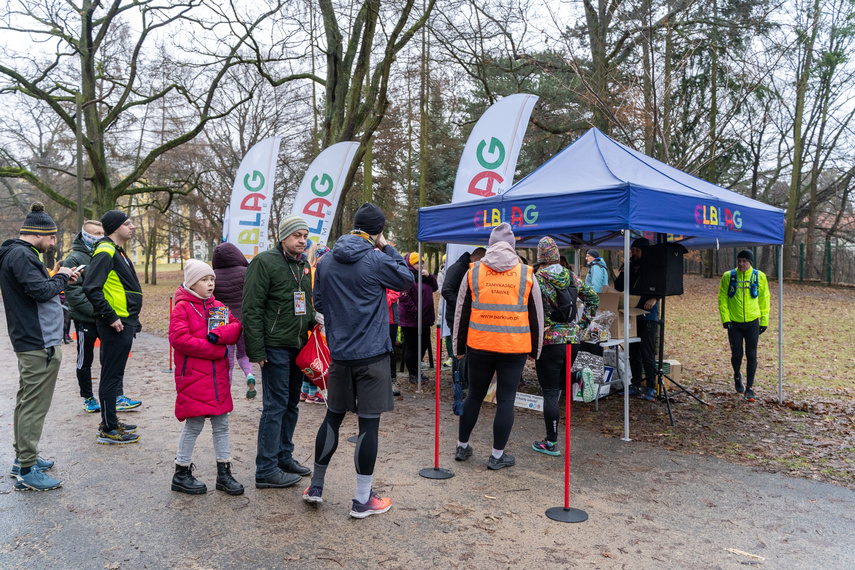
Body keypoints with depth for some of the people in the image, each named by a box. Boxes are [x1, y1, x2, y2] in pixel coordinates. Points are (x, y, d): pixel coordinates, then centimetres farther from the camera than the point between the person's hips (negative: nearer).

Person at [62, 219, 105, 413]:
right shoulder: (74, 259, -9)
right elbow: (72, 292, -16)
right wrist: (94, 309, -23)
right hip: (85, 319, -5)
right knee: (85, 361, 8)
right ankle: (88, 398, 20)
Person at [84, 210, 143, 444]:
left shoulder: (117, 251, 17)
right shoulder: (105, 251, -15)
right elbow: (91, 288, -24)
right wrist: (111, 317, -21)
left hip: (124, 323, 10)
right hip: (115, 325, -10)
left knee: (115, 373, 17)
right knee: (111, 375, -2)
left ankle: (111, 422, 28)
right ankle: (108, 430, 6)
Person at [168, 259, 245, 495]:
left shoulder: (219, 307, 12)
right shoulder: (183, 307, -6)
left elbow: (236, 328, 4)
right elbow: (179, 339, -18)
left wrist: (218, 334, -18)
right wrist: (216, 350, -16)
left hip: (218, 376, 6)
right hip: (193, 376, -6)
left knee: (221, 423, 10)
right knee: (194, 425, 1)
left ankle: (224, 473, 20)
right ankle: (181, 474, 18)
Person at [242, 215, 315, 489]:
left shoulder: (304, 264, 14)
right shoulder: (265, 262, -10)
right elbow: (252, 309, -14)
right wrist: (257, 350, -17)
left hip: (298, 346, 8)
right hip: (275, 346, -8)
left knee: (291, 403, 15)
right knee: (275, 406, -5)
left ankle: (284, 457, 28)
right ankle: (266, 470, 4)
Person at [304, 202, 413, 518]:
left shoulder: (326, 261, 4)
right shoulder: (377, 261, -13)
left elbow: (318, 302, 13)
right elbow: (407, 280, 4)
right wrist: (387, 249, 8)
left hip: (339, 353, 6)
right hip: (372, 354, -5)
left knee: (333, 416, 18)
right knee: (369, 422, 2)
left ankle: (315, 486, 28)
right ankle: (363, 500, 10)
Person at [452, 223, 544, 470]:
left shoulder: (473, 272, 4)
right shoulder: (527, 274, 2)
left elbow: (461, 313, 7)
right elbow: (537, 316, 7)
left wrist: (459, 347, 15)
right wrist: (535, 350, 17)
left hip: (480, 346, 2)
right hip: (515, 348, -1)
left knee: (474, 395, 15)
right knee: (506, 400, 6)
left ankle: (462, 446, 28)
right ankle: (497, 456, 13)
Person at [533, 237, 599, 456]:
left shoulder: (537, 278, -9)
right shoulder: (571, 277, 8)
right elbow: (593, 298, 12)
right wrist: (582, 324, 14)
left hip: (550, 341, -6)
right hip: (573, 339, 6)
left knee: (550, 393, 1)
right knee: (556, 382, 27)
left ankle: (551, 443, 6)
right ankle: (579, 376, -3)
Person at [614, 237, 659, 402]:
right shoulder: (629, 268, 13)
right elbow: (618, 288, 9)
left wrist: (654, 298, -28)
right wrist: (623, 272, -4)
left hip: (647, 316, -6)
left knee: (647, 354, -6)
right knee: (633, 353, 11)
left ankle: (651, 388, 3)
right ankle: (636, 385, 21)